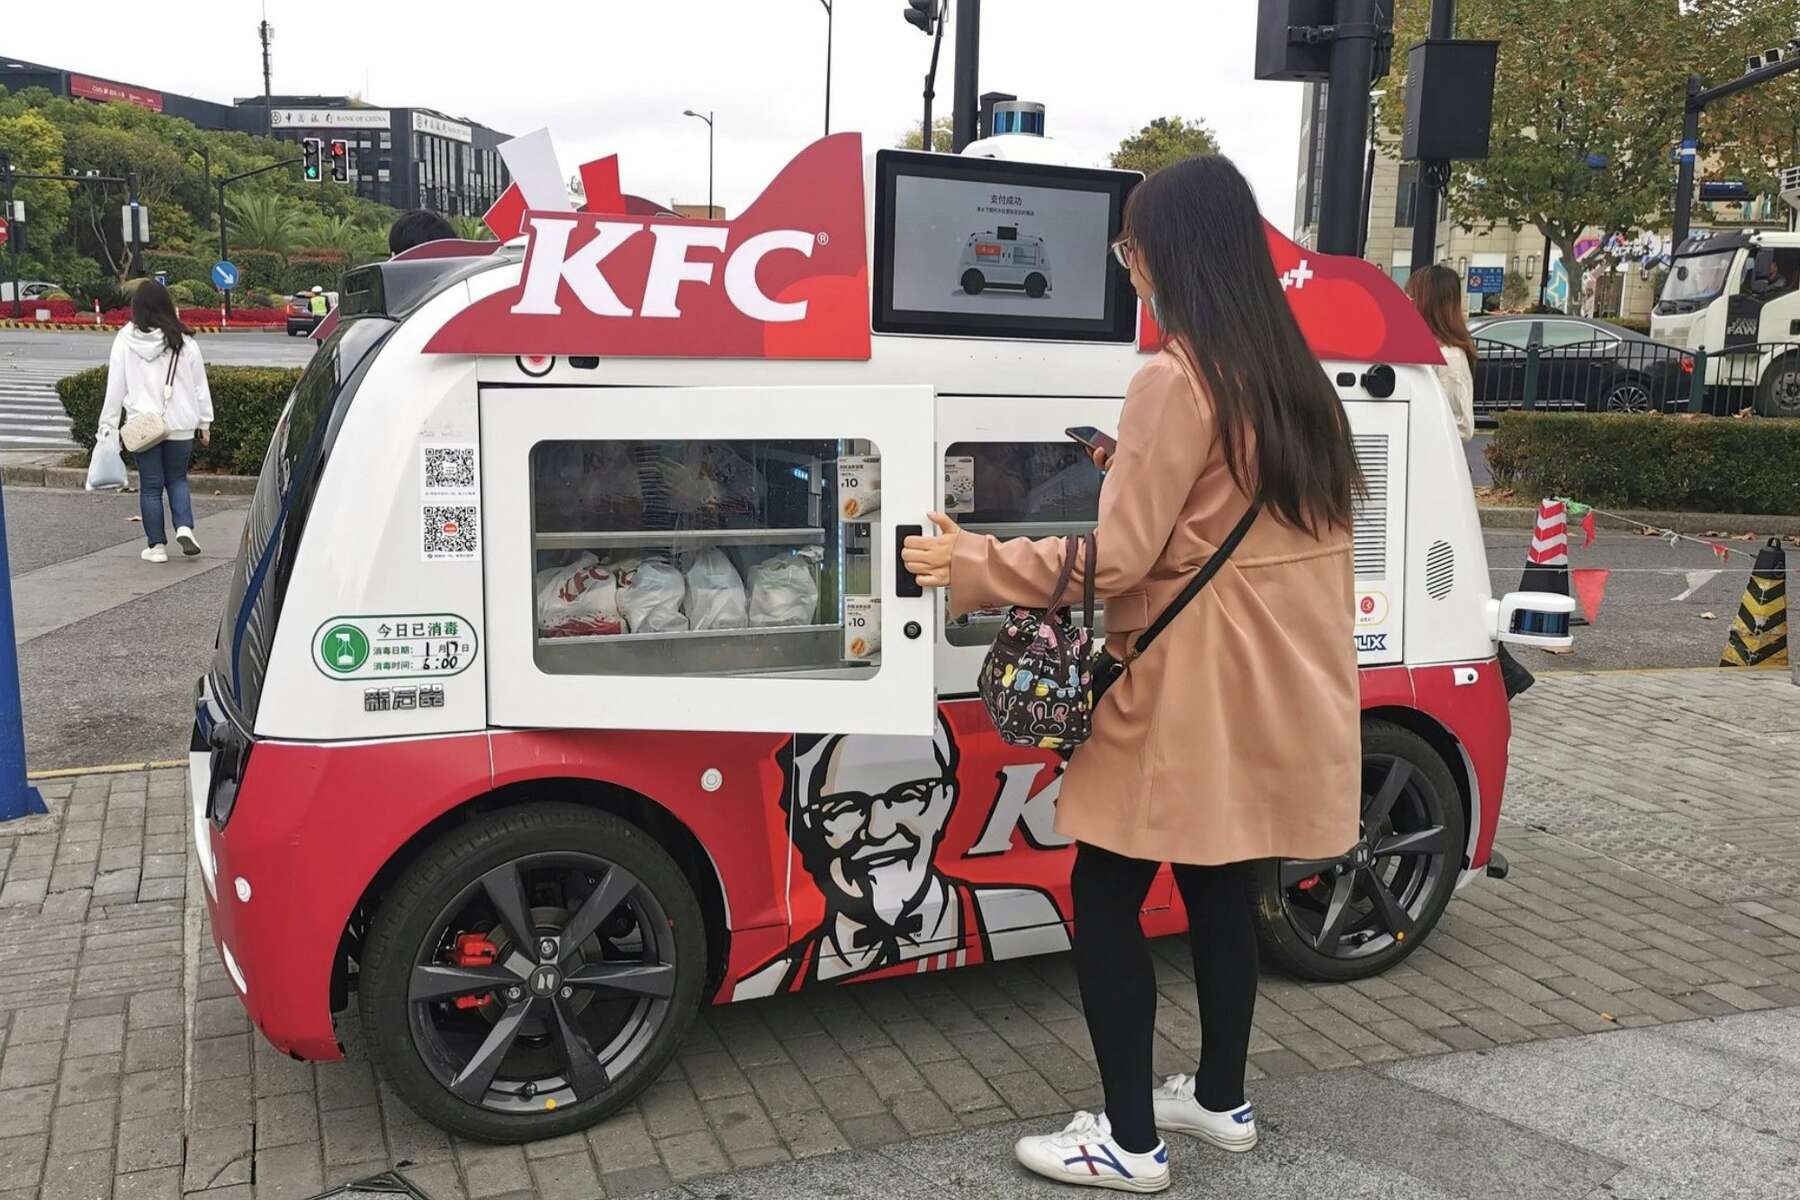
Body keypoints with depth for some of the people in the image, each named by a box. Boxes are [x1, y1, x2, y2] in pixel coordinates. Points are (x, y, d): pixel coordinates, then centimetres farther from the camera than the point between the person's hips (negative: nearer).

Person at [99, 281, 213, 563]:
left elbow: (115, 389, -3)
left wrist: (108, 426, 5)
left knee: (150, 486, 8)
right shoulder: (184, 342, -4)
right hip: (181, 425, 1)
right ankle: (184, 528, -3)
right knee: (177, 479, 17)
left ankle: (157, 545, 12)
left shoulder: (124, 342, -6)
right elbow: (200, 386, 2)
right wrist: (205, 422, 11)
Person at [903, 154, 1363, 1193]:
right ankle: (1222, 1099, 33)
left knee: (1107, 901, 3)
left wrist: (973, 569, -10)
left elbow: (1117, 559, -18)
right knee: (1218, 890, 19)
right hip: (1268, 687, 9)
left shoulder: (1177, 381, -17)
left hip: (1188, 693, -8)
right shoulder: (1296, 377, 9)